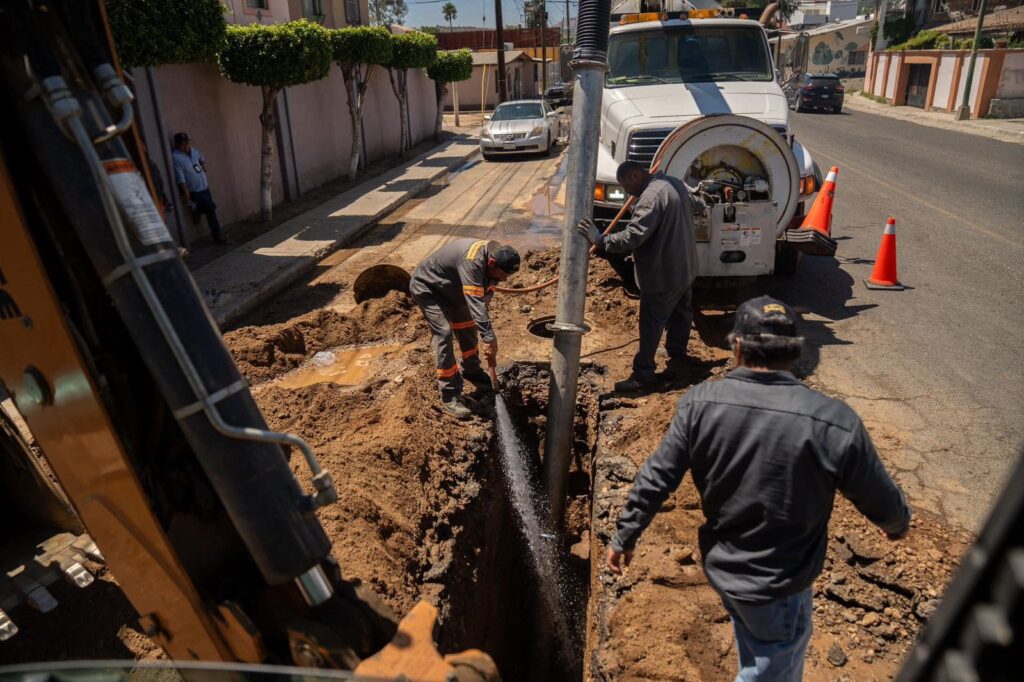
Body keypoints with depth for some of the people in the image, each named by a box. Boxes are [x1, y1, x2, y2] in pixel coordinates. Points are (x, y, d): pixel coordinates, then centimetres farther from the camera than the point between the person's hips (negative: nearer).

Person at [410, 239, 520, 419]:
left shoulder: (493, 257, -12)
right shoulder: (472, 261, -39)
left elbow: (485, 297, -8)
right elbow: (476, 303, -45)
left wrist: (490, 337, -16)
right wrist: (490, 339, -47)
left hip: (451, 288, 9)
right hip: (426, 287, -8)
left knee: (468, 328, 12)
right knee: (444, 333, -18)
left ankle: (472, 372, 36)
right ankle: (450, 395, -12)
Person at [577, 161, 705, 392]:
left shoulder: (651, 197, -25)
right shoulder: (675, 183, 7)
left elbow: (632, 236, -34)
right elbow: (697, 205, 27)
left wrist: (600, 240, -31)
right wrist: (701, 203, 50)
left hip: (663, 274, -10)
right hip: (685, 267, 10)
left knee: (651, 324, -4)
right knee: (681, 312, 24)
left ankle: (643, 374, 2)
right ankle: (677, 354, 43)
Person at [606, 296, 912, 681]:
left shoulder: (700, 404, -17)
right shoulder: (834, 422, -24)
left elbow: (655, 480, -10)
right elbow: (882, 504, -9)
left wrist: (624, 537, 5)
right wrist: (899, 524, 15)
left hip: (721, 567, 4)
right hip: (779, 587, -4)